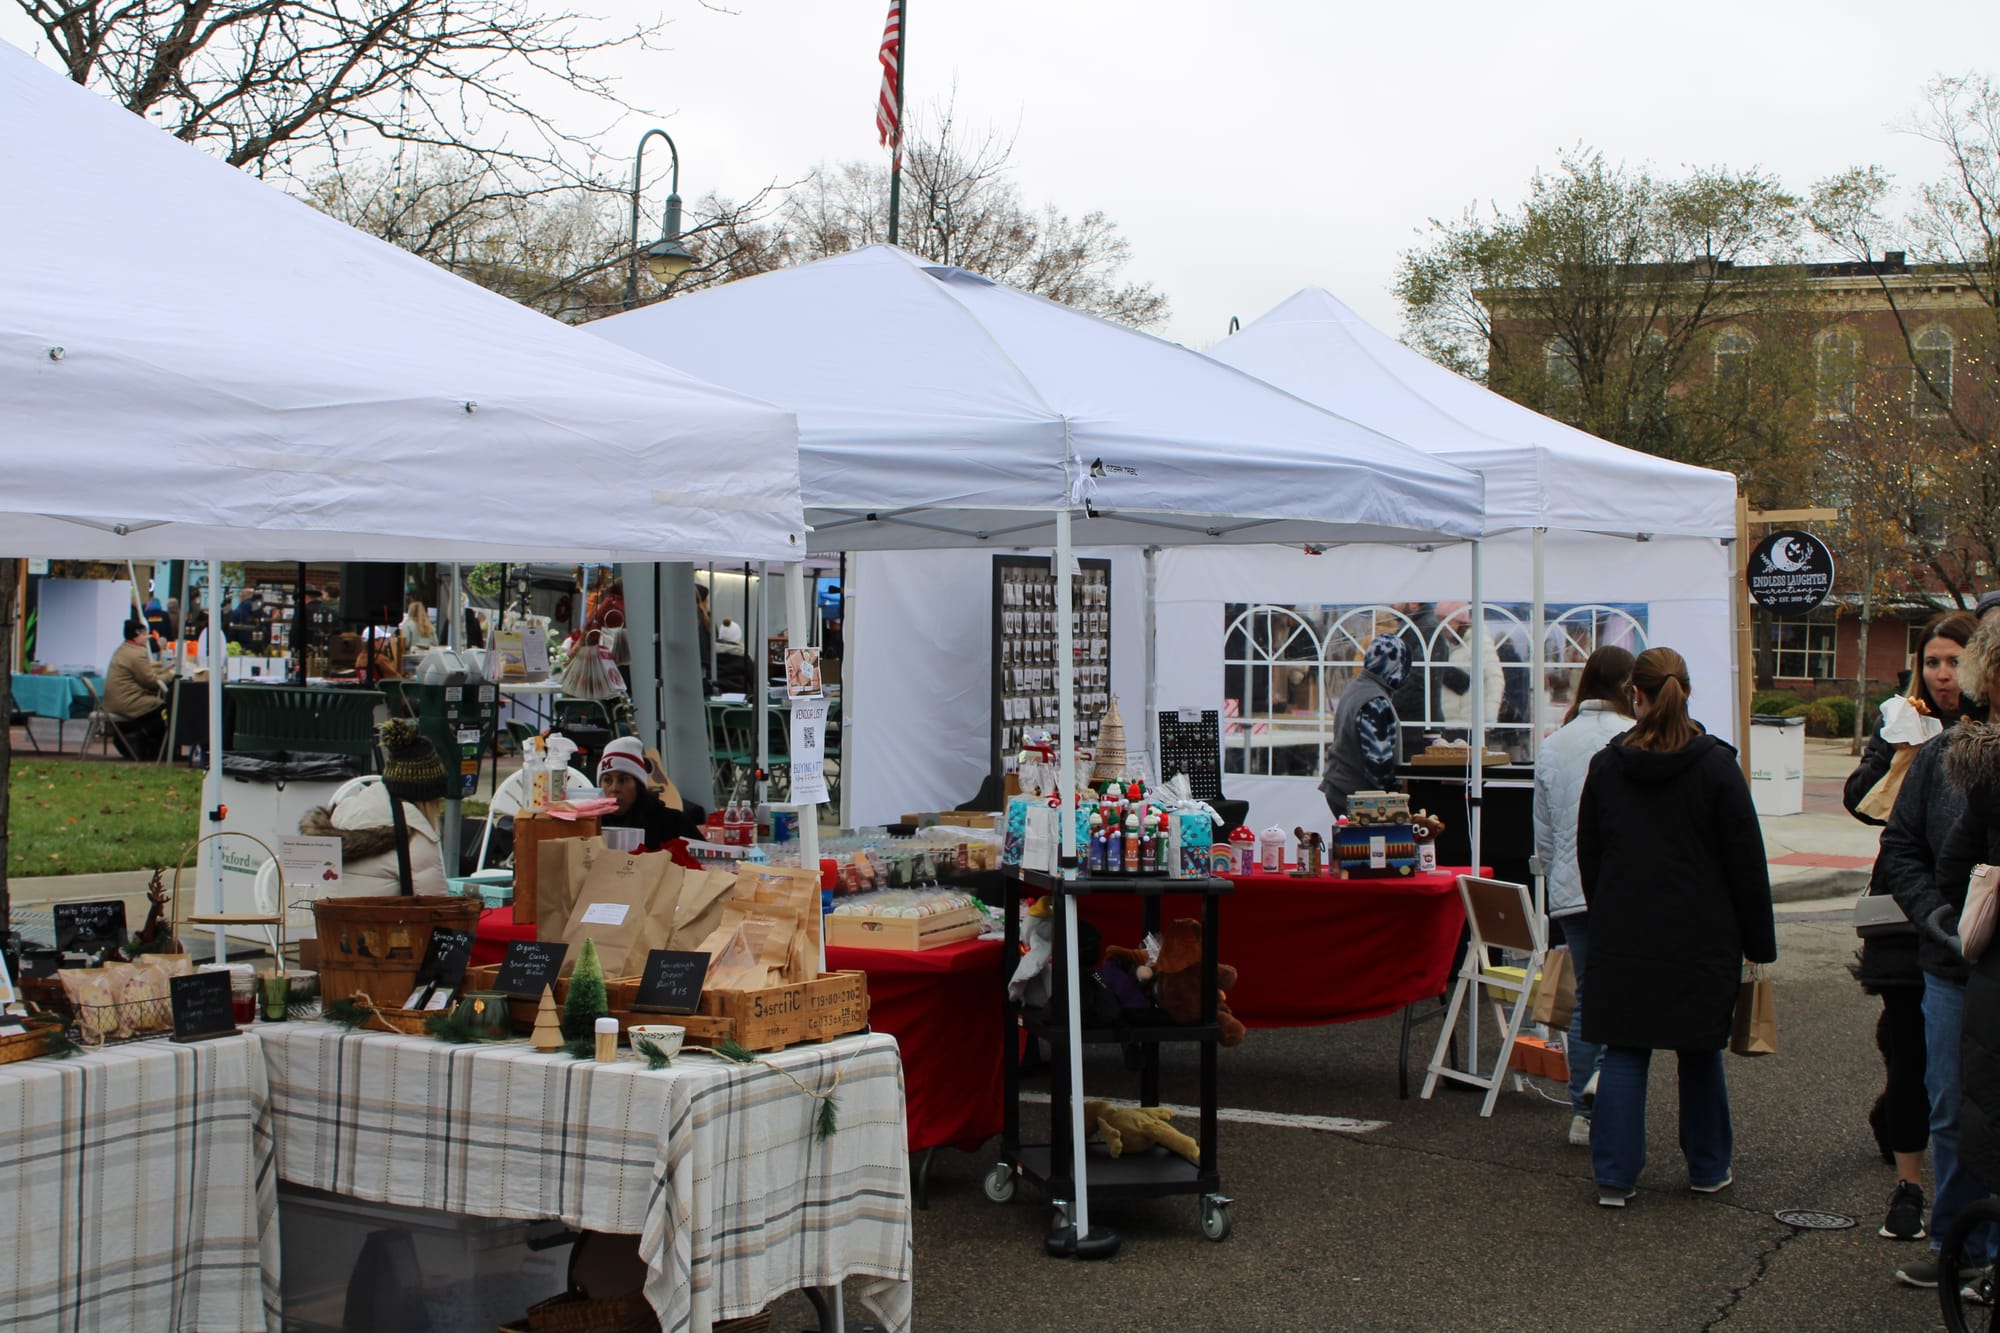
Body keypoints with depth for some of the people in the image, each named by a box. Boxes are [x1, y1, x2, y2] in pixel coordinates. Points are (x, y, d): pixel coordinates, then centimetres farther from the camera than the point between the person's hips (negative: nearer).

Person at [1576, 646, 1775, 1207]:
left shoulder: (1606, 766, 1)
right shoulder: (1716, 765, -7)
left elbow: (1588, 857, 8)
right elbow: (1746, 861, -4)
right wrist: (1759, 941, 3)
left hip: (1623, 934, 1)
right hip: (1701, 938, -1)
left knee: (1623, 1053, 4)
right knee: (1700, 1053, 12)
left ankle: (1614, 1176, 1)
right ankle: (1708, 1168, 23)